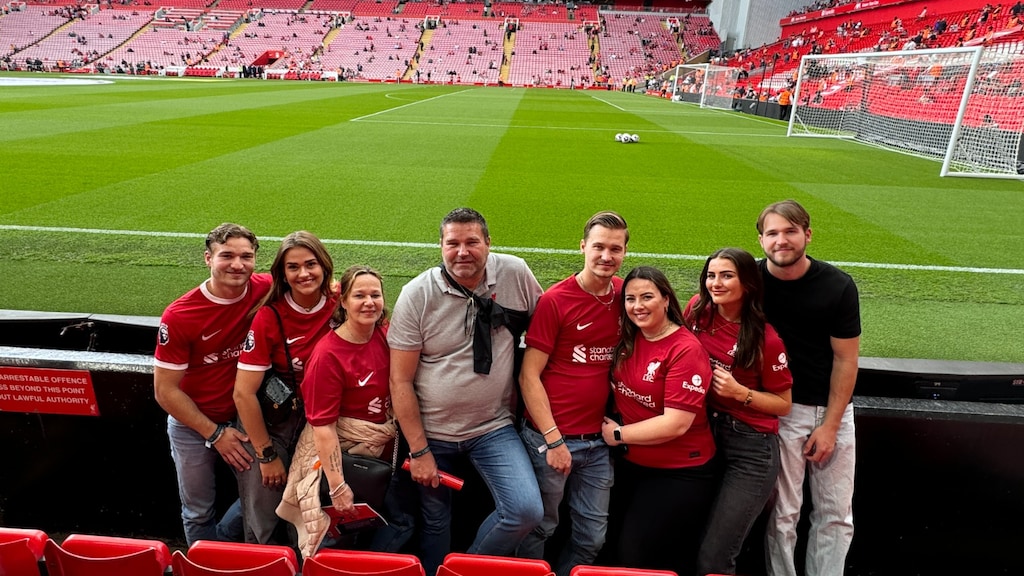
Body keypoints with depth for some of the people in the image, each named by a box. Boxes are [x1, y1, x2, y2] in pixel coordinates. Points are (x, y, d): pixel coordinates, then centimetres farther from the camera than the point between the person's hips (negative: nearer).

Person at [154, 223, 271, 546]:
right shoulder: (179, 316, -22)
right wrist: (214, 433, -15)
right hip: (192, 424, -2)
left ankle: (221, 542, 37)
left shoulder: (266, 290, -16)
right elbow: (165, 390, -16)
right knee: (199, 513, 16)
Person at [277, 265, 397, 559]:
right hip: (338, 450, -6)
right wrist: (338, 486, -23)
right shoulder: (327, 355, -23)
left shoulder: (386, 335, -5)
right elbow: (323, 425, -22)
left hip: (385, 447, 6)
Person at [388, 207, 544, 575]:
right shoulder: (417, 294, -11)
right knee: (436, 523, 14)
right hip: (431, 432, 0)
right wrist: (418, 451, -8)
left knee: (526, 510, -14)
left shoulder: (516, 273, -8)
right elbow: (400, 380, -8)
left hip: (493, 427, 1)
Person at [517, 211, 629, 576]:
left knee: (593, 536, 15)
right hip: (550, 437, -4)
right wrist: (554, 440, -15)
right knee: (540, 528, 13)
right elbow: (529, 375, -11)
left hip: (599, 440, 5)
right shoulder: (555, 300, -11)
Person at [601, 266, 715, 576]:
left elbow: (676, 424, -24)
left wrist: (617, 434, -15)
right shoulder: (627, 341, -2)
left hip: (680, 474, -6)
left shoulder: (686, 349, -21)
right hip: (631, 465, 7)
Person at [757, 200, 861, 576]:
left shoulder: (838, 286, -8)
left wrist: (830, 424, -6)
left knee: (835, 514, 10)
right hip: (779, 408, -1)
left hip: (832, 408, 1)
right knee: (782, 513, 3)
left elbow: (845, 359, -5)